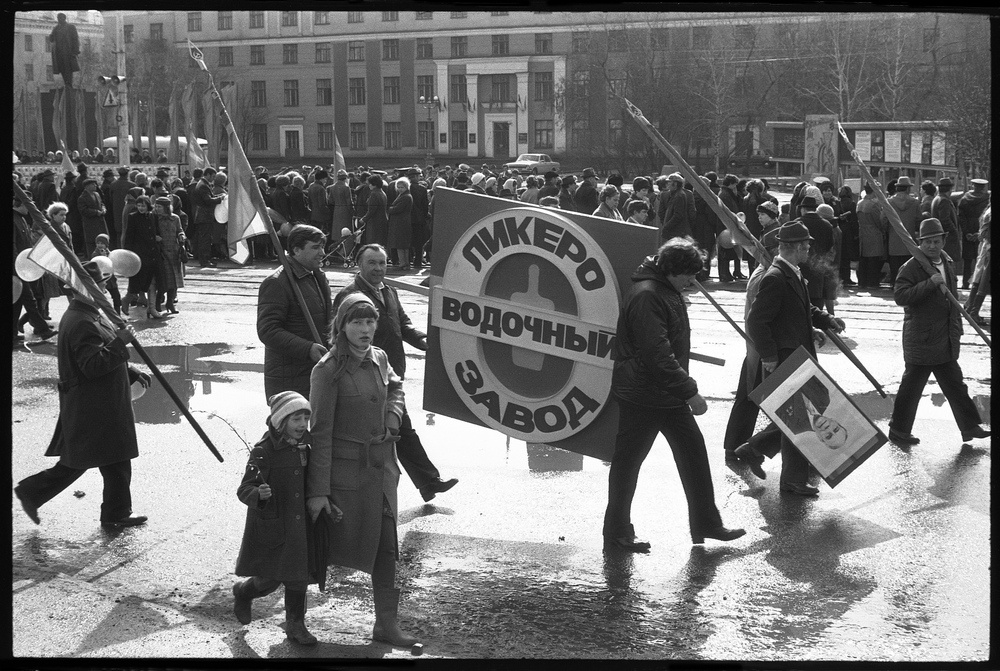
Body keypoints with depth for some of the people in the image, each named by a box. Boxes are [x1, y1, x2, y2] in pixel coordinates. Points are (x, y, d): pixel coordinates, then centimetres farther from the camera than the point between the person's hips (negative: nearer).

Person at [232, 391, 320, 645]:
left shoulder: (304, 449, 5)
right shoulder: (263, 451, -16)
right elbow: (244, 489, -19)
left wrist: (327, 506, 7)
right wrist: (259, 495, -40)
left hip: (298, 527, 6)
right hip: (271, 527, -6)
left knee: (298, 576, 9)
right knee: (269, 579, 3)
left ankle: (295, 625, 23)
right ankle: (243, 592, 35)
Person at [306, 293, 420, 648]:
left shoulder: (379, 358, 4)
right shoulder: (328, 370, -16)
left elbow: (395, 388, 28)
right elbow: (320, 432, -16)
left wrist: (392, 421, 8)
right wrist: (318, 490, -17)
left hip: (382, 465, 6)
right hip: (345, 468, -6)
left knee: (386, 546, 7)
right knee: (335, 543, 2)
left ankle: (386, 624, 15)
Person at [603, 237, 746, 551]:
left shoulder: (669, 291, 10)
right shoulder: (646, 296, -23)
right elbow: (658, 355, -28)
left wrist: (684, 388, 19)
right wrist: (690, 392, -25)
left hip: (669, 395, 10)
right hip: (641, 397, -10)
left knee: (694, 451, 11)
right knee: (628, 460, 3)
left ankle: (706, 523, 20)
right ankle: (617, 531, 15)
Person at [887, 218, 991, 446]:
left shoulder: (947, 264, 11)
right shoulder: (911, 268, -14)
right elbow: (900, 296, -26)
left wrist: (957, 328, 21)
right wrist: (930, 283, -30)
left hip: (946, 341, 8)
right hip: (920, 339, -8)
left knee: (954, 384, 15)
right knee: (912, 386, 0)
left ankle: (970, 427, 23)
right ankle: (898, 430, 12)